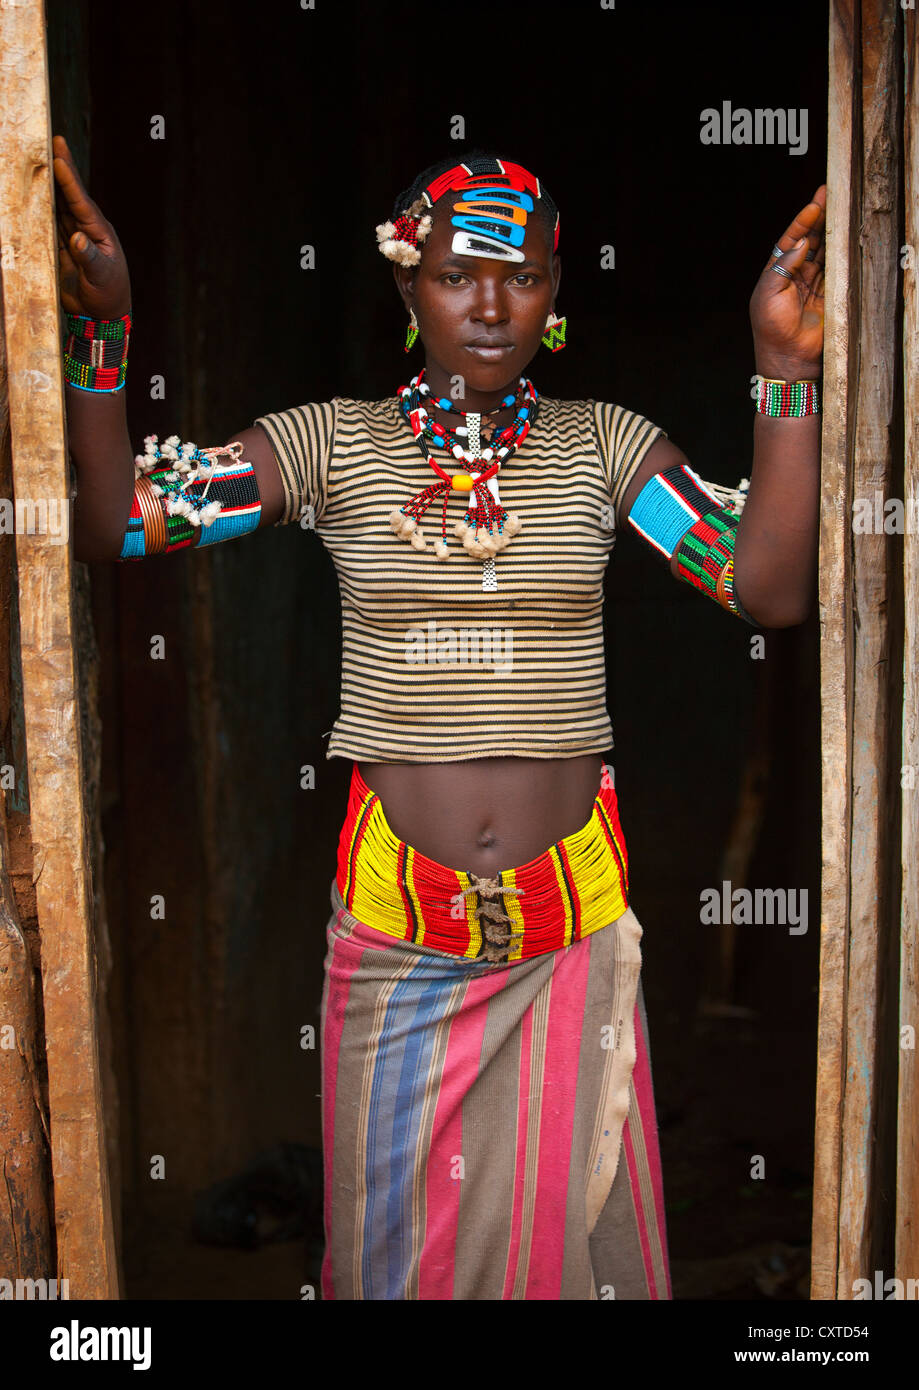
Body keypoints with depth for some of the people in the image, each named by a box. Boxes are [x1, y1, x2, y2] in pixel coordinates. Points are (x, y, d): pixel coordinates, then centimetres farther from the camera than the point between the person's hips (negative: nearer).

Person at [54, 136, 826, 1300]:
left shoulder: (604, 444, 0)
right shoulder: (332, 442, 0)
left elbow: (770, 590, -10)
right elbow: (114, 526, -6)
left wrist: (787, 374, -17)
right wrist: (98, 331, -18)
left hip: (573, 919, 1)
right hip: (395, 920, 0)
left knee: (569, 1221, 15)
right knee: (398, 1225, 16)